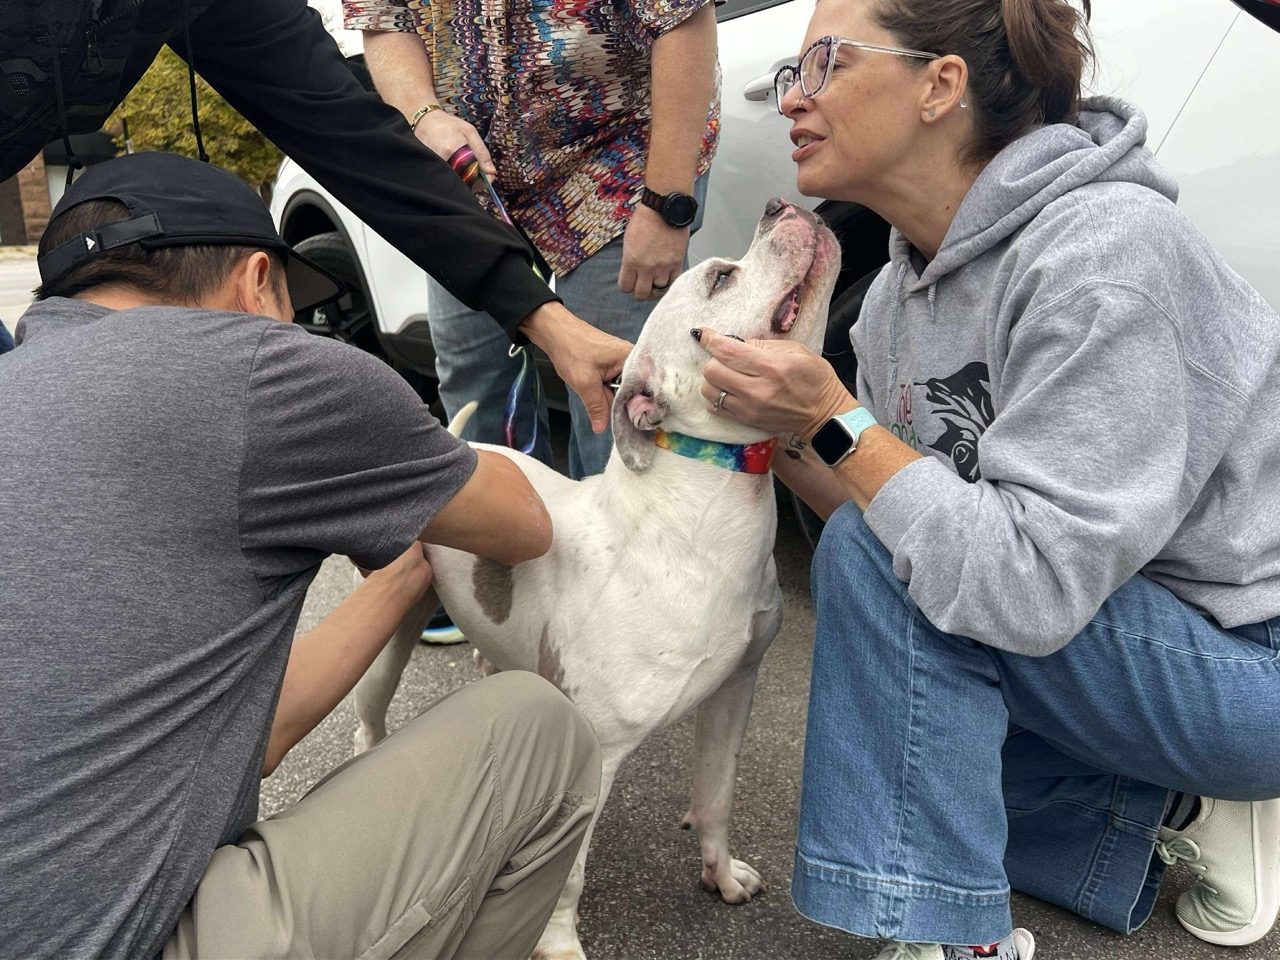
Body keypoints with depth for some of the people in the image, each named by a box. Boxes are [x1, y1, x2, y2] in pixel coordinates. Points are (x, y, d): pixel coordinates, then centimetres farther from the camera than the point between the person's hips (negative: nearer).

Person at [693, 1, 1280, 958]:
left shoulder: (1102, 248, -26)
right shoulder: (900, 290, -1)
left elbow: (1036, 583, -31)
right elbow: (893, 515, 2)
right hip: (1086, 632, 9)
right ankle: (1181, 809, 14)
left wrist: (834, 419, -29)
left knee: (874, 562, -26)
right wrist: (781, 431, -12)